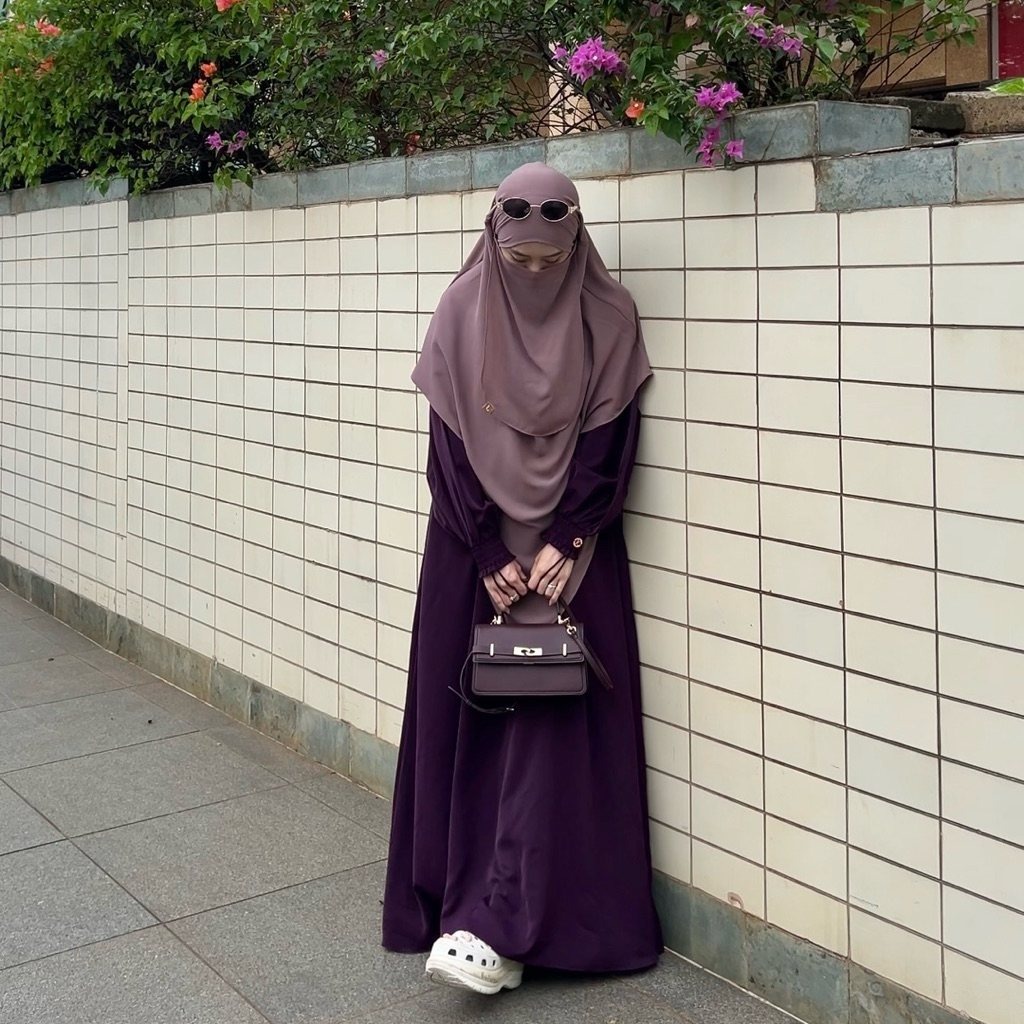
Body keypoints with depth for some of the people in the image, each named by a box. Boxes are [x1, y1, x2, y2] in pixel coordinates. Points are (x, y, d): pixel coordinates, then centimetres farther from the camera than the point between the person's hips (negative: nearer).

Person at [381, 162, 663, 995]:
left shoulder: (608, 316, -4)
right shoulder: (463, 311, -3)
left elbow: (608, 442, -5)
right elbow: (451, 445, -5)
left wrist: (561, 544, -14)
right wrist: (490, 557, -10)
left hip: (569, 548, -1)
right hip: (475, 544, 1)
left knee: (550, 721, -8)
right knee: (471, 716, 2)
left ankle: (496, 926, -8)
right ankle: (479, 904, 14)